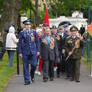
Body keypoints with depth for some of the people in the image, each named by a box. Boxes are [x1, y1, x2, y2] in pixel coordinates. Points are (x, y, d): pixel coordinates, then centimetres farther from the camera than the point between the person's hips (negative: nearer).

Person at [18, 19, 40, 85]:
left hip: (33, 51, 1)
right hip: (25, 52, -1)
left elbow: (37, 42, 9)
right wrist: (20, 52, -2)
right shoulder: (22, 33, 2)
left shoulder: (34, 32, 6)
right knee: (25, 66, 1)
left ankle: (32, 75, 25)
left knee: (34, 65, -4)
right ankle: (27, 80, 9)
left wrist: (38, 50, 4)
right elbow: (20, 43, 3)